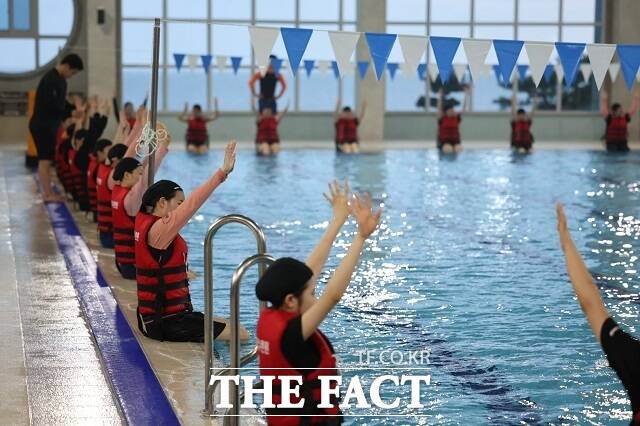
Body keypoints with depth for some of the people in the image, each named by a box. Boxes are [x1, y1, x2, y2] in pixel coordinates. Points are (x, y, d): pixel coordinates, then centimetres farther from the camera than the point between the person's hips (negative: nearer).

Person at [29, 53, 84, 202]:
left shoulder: (60, 80, 12)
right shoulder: (51, 79, -19)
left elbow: (60, 102, 19)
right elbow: (52, 104, -24)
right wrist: (70, 113, -16)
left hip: (49, 124, 10)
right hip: (42, 124, -10)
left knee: (47, 159, 12)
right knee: (45, 160, -7)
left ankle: (48, 193, 17)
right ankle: (47, 194, -4)